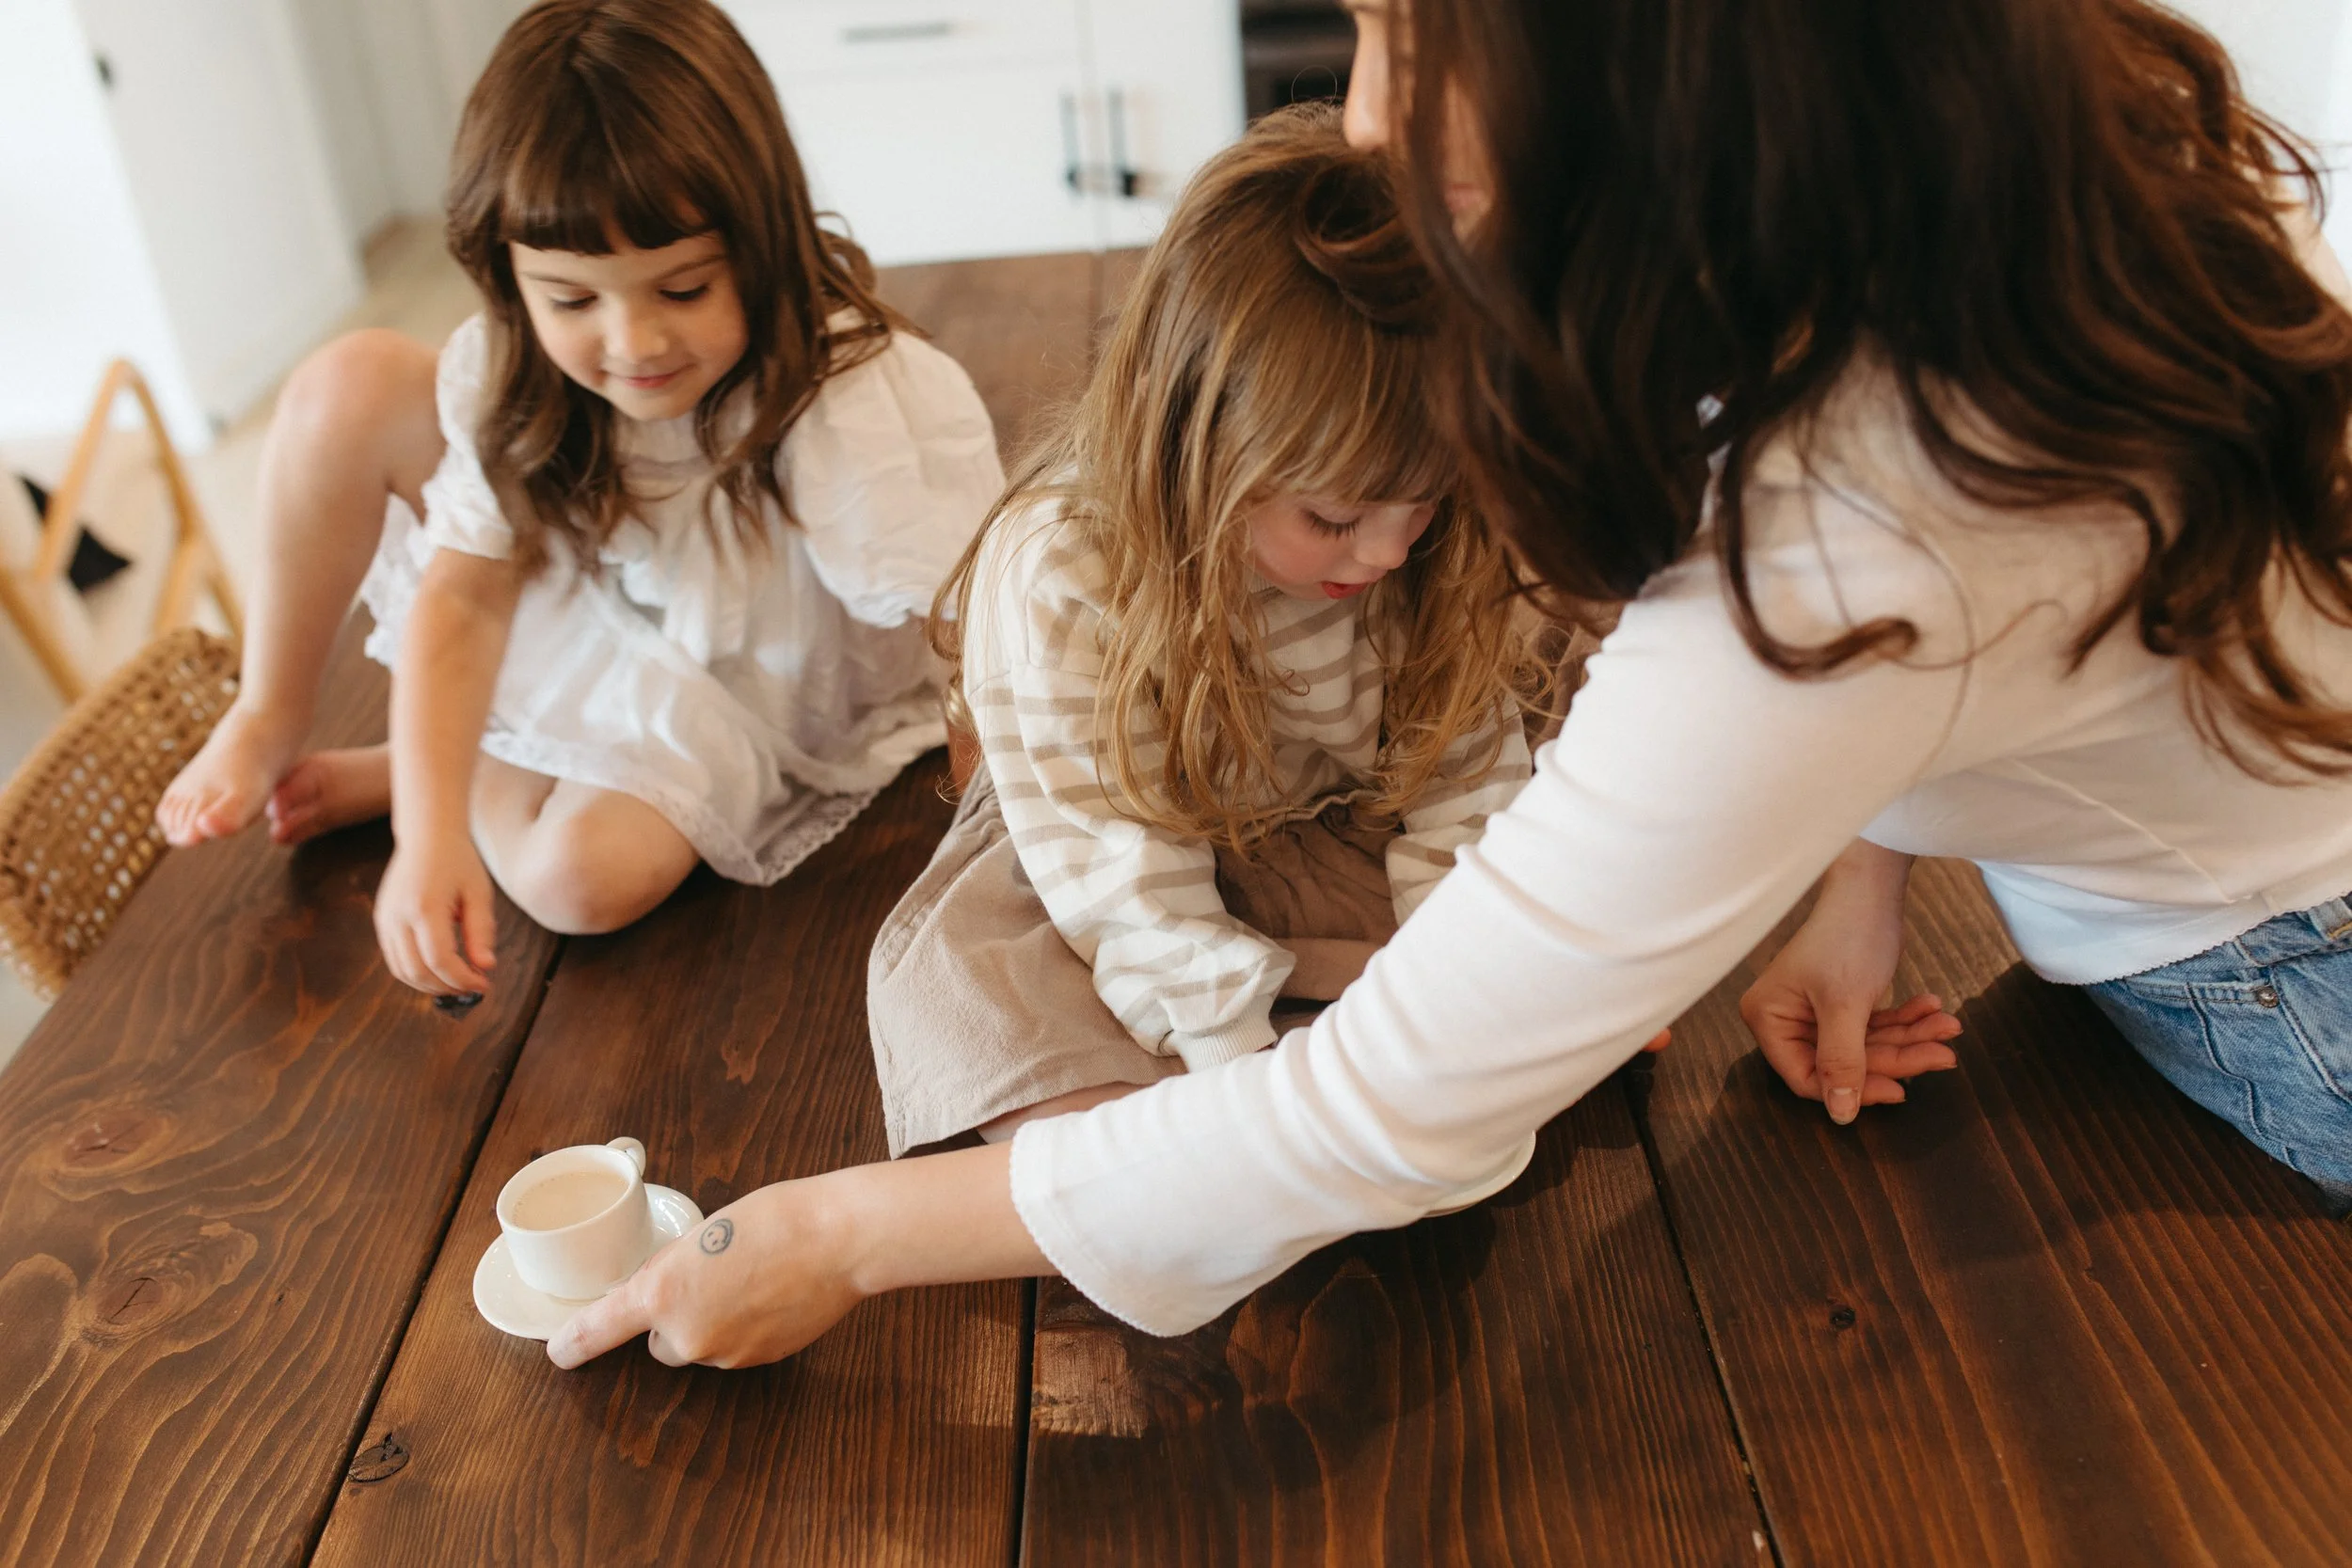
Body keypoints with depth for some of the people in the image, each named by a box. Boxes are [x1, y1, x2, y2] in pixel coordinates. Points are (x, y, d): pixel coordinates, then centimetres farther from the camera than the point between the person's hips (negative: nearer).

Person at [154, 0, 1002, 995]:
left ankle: (386, 776, 0)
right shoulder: (517, 381, -21)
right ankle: (270, 723, 4)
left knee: (587, 876, -33)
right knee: (350, 384, -16)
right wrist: (431, 835, -32)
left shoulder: (852, 407, -36)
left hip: (732, 703, -3)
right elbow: (465, 596, -20)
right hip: (577, 615, 4)